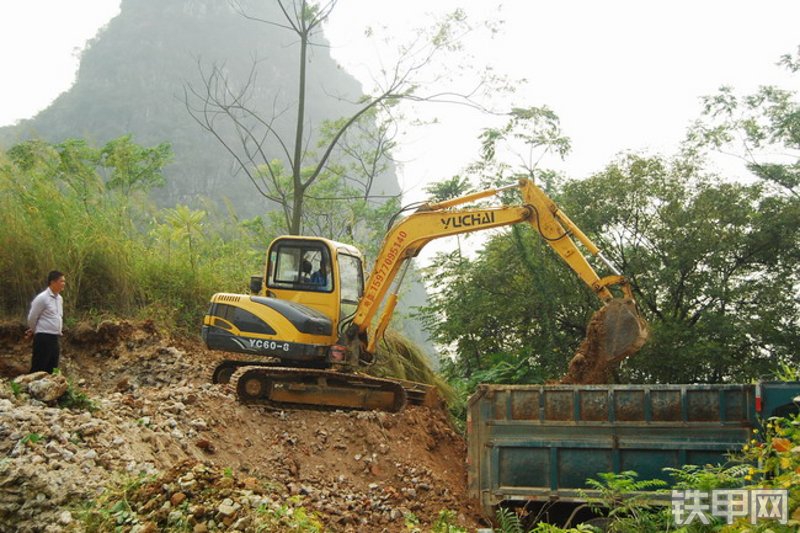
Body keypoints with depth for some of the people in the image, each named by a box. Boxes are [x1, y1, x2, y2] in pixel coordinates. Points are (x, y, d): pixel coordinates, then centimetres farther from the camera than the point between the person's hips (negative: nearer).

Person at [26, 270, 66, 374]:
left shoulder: (59, 298, 11)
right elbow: (32, 318, -6)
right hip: (44, 338, -8)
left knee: (51, 369, 11)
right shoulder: (42, 298, -13)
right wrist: (34, 331, 8)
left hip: (55, 338, 8)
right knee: (38, 369, -4)